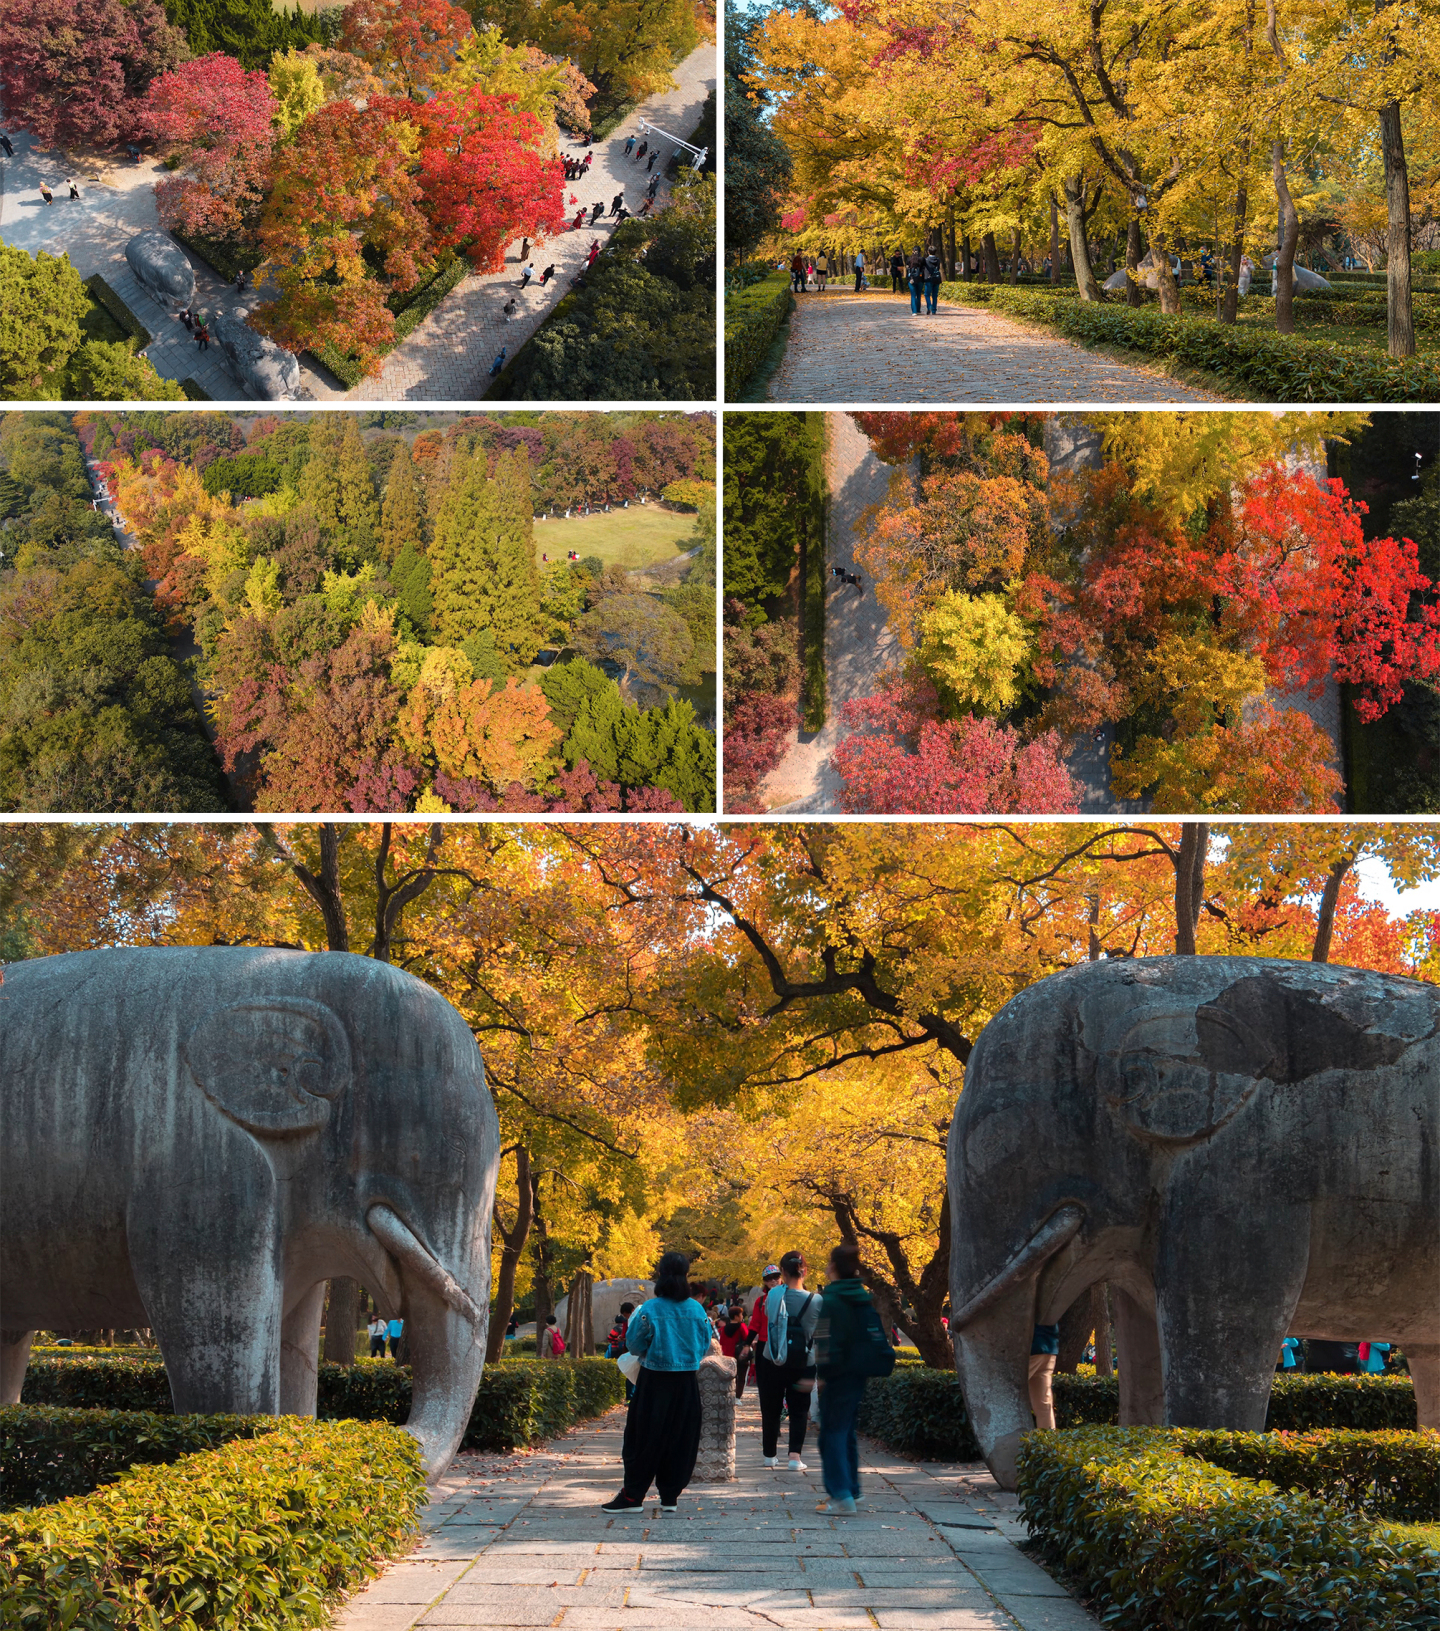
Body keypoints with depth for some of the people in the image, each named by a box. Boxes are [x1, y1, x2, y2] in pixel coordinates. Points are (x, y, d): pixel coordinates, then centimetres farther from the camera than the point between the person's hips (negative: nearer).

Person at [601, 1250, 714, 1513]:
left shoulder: (649, 1310, -13)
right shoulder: (697, 1310, -2)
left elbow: (634, 1345, -5)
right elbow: (705, 1344, 7)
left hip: (654, 1382, -3)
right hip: (687, 1382, 3)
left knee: (645, 1438, 4)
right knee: (681, 1438, 10)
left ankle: (633, 1496, 7)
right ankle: (670, 1496, 12)